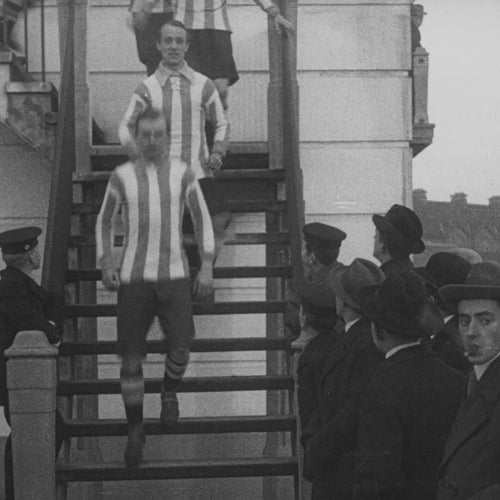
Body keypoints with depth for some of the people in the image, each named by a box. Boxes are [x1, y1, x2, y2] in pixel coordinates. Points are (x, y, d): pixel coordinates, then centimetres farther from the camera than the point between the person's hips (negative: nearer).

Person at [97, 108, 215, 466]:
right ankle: (136, 432, 14)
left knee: (180, 346, -15)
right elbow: (104, 222, 12)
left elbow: (203, 219, 10)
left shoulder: (182, 173, 4)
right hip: (133, 277, 0)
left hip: (174, 275, 0)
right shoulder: (122, 176, 2)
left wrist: (207, 266, 1)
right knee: (132, 358, -2)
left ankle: (170, 392, 19)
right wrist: (106, 263, -1)